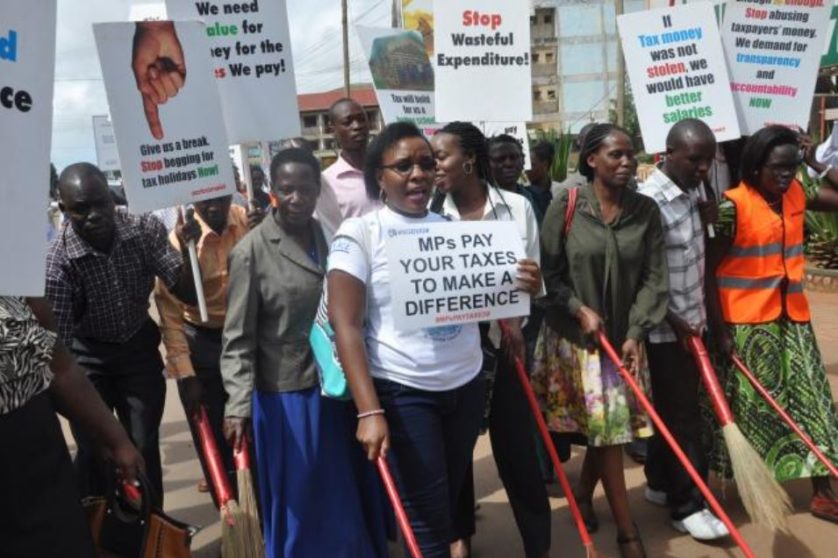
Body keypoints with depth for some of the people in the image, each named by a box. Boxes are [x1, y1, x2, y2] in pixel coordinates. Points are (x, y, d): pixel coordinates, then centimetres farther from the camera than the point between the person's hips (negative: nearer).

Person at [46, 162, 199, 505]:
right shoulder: (57, 260, -26)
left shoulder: (145, 230, -19)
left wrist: (187, 248, -34)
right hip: (88, 357, -2)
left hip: (139, 348, 2)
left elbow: (187, 294, -17)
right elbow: (57, 341, -20)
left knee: (145, 447, 7)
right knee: (93, 451, 3)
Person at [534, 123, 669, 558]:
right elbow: (548, 272, -6)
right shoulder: (565, 207, -9)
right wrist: (580, 309, -15)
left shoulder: (646, 210, -1)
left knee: (611, 424, 10)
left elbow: (654, 277, -3)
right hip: (575, 334, -3)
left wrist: (635, 333, -11)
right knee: (607, 425, -2)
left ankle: (583, 495, 37)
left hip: (624, 333, 3)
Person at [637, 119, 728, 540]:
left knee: (675, 411, 17)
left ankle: (660, 484, 31)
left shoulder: (692, 192, 6)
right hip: (666, 330, -8)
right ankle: (687, 506, 13)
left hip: (692, 322, 8)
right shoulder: (649, 201, -20)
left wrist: (706, 221, -1)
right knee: (681, 416, 0)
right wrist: (676, 323, -17)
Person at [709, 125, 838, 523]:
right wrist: (720, 328, -14)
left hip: (792, 317, 6)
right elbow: (710, 269, -13)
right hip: (746, 322, -6)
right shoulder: (733, 205, -14)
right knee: (749, 405, 7)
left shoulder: (797, 194, 4)